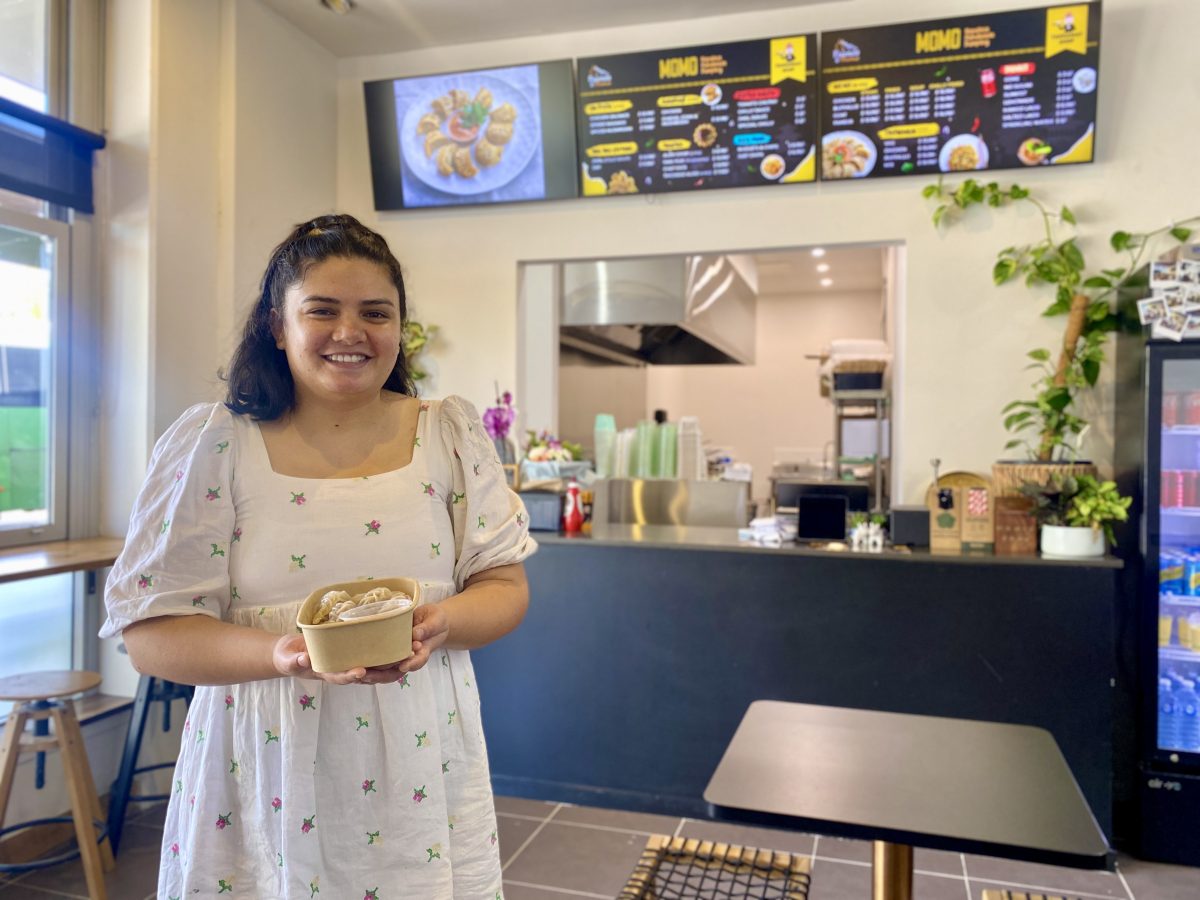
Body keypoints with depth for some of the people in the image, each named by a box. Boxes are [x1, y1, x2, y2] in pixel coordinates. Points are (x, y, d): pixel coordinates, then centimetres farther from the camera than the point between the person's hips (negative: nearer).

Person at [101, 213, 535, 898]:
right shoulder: (213, 443, -4)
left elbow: (505, 585, 2)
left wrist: (439, 623, -19)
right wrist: (283, 654, -23)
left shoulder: (452, 433, 1)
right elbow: (150, 631, -5)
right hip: (264, 779, -1)